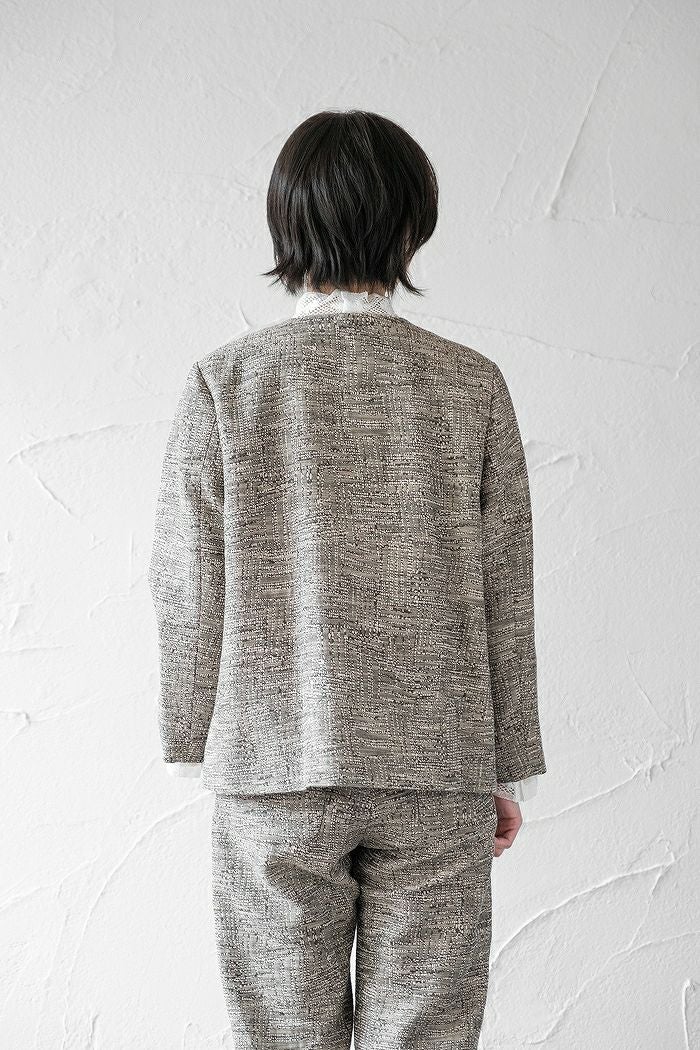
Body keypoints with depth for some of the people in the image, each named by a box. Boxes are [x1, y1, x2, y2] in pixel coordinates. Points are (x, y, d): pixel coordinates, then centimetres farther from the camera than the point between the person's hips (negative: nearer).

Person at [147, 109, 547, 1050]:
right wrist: (510, 769, 9)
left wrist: (197, 742, 10)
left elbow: (190, 590, -3)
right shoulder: (472, 385, -3)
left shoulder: (225, 382, -5)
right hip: (438, 772, 1)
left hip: (274, 766, 0)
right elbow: (504, 594, 0)